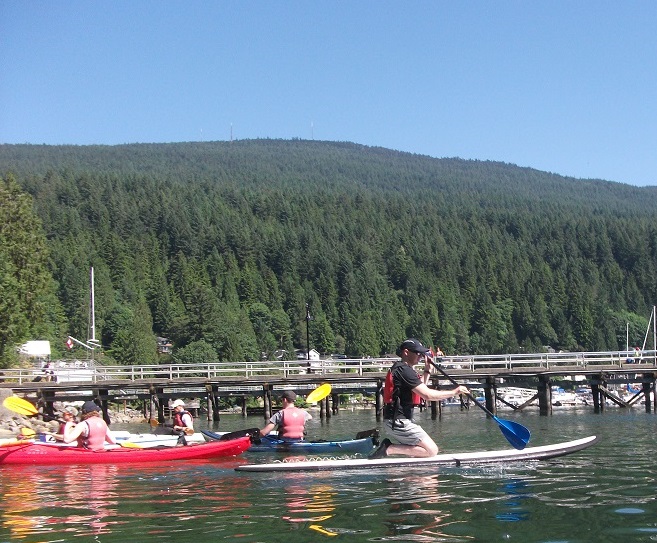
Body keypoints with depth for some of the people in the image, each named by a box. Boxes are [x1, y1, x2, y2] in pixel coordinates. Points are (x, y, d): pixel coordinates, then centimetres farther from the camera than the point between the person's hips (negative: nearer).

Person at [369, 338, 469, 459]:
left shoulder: (399, 367, 19)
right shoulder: (405, 370, -14)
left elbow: (421, 389, 31)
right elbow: (427, 395, -20)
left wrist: (427, 369, 22)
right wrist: (454, 392, -12)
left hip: (398, 421, 11)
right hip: (399, 422, -11)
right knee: (432, 451, -12)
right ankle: (389, 449, -13)